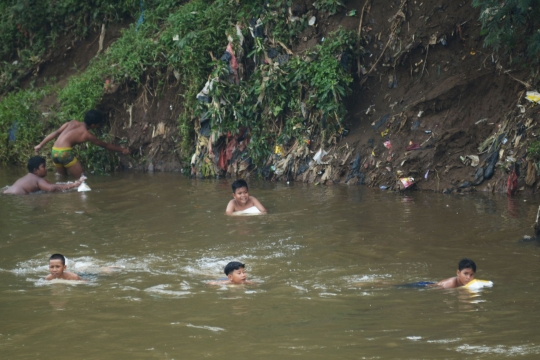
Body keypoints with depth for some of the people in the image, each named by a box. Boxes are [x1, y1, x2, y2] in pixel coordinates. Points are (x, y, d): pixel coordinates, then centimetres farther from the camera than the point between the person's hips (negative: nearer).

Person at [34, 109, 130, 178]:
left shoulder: (73, 123, 13)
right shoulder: (87, 135, 0)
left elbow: (56, 133, 9)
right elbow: (105, 145, 12)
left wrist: (40, 145, 12)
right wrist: (122, 150, 24)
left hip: (55, 152, 7)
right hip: (65, 152, -7)